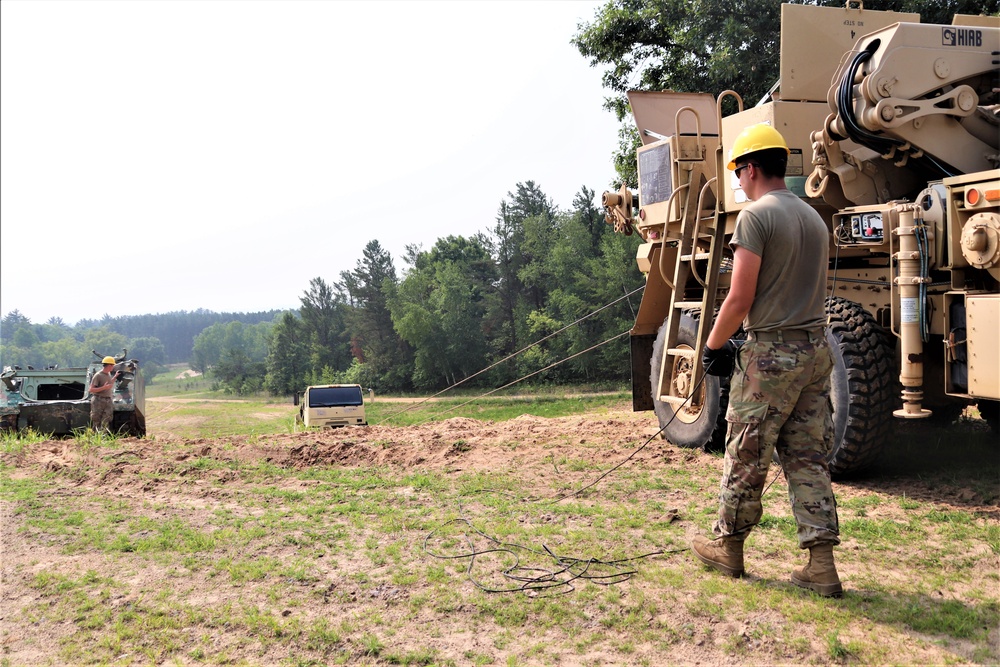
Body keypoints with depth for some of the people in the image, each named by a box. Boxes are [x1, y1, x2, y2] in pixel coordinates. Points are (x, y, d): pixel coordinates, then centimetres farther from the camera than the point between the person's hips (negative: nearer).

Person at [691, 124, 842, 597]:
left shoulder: (756, 216, -11)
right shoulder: (814, 218, 15)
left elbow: (740, 299, -15)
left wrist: (713, 345, -2)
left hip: (771, 353, -8)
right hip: (816, 349, 8)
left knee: (746, 457, 6)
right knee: (809, 459, 9)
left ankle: (728, 547, 20)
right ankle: (822, 565, 9)